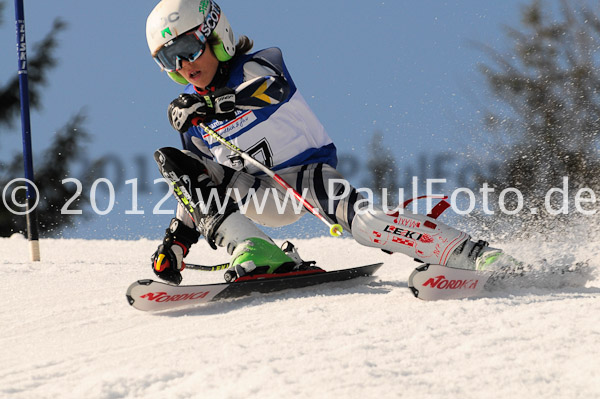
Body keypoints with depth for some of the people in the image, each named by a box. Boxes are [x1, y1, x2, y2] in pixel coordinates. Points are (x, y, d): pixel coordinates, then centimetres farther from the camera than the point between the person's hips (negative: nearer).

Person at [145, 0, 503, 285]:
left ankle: (471, 254, -42)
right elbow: (197, 193, 17)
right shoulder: (193, 121, 9)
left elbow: (272, 90, -33)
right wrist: (176, 242, 5)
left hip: (306, 172, -5)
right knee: (175, 162, -15)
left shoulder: (256, 68, -7)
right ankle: (255, 254, -31)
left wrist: (208, 104, -41)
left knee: (350, 213, -35)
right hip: (262, 197, 5)